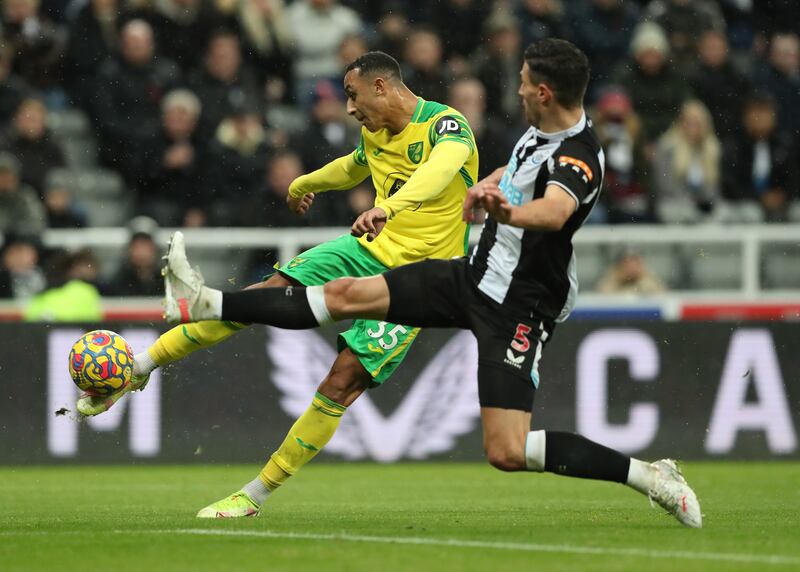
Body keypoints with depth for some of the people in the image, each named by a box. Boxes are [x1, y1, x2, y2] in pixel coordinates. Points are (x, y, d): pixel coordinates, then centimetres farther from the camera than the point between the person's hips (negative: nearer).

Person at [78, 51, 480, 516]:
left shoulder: (446, 125, -18)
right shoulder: (375, 133, 9)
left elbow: (443, 166, -42)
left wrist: (387, 207, -60)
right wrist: (305, 183, 51)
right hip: (372, 250, 7)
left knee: (341, 386, -14)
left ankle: (255, 495, -3)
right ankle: (138, 368, -1)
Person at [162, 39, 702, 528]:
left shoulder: (578, 159, -24)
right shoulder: (540, 132, 4)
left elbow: (554, 211, -46)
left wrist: (509, 212, -65)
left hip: (518, 309, -8)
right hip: (477, 273, 8)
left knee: (507, 453, -16)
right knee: (348, 294, 1)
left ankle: (649, 474, -5)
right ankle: (208, 304, 6)